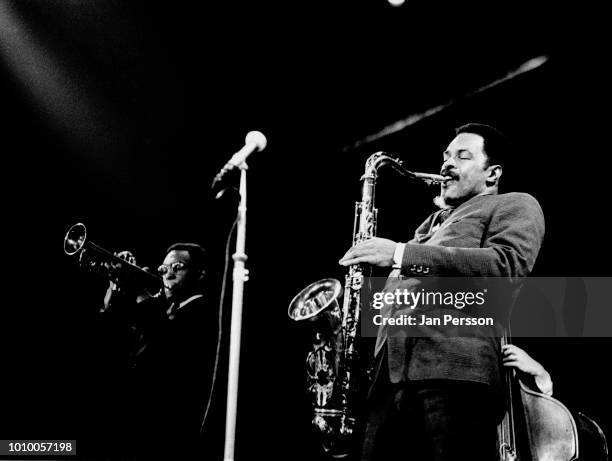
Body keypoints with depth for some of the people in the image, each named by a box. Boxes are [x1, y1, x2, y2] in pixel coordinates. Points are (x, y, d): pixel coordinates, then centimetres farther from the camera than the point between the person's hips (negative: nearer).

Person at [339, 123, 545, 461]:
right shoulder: (432, 222, 35)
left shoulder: (515, 205, 13)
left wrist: (402, 254, -12)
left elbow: (507, 264, -9)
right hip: (392, 375, 7)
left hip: (455, 370, -6)